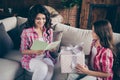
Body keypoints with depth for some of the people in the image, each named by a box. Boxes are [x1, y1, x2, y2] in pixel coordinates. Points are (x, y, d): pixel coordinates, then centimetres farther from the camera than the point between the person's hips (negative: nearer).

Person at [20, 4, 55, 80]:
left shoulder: (49, 30, 1)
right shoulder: (26, 32, -11)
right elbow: (23, 51, -5)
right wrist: (34, 51, -24)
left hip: (45, 57, 3)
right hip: (30, 58, -3)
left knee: (50, 68, -32)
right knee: (42, 68, -34)